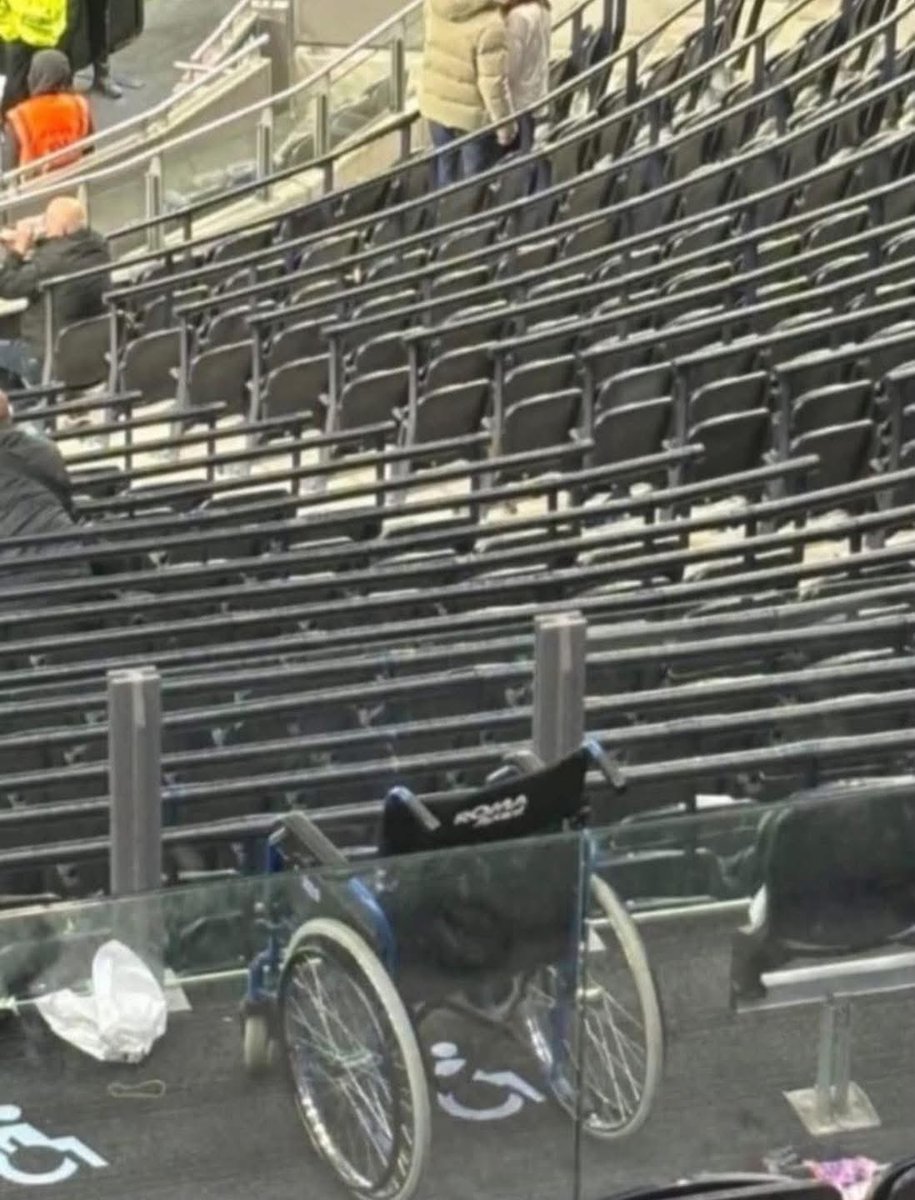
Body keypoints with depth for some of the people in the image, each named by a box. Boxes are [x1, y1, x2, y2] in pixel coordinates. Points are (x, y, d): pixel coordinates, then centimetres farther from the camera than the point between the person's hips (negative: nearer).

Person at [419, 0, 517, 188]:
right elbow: (493, 81, -24)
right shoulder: (489, 24, -30)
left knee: (444, 167, 22)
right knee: (476, 178, 13)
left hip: (436, 101, 6)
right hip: (471, 111, -6)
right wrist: (505, 124, -11)